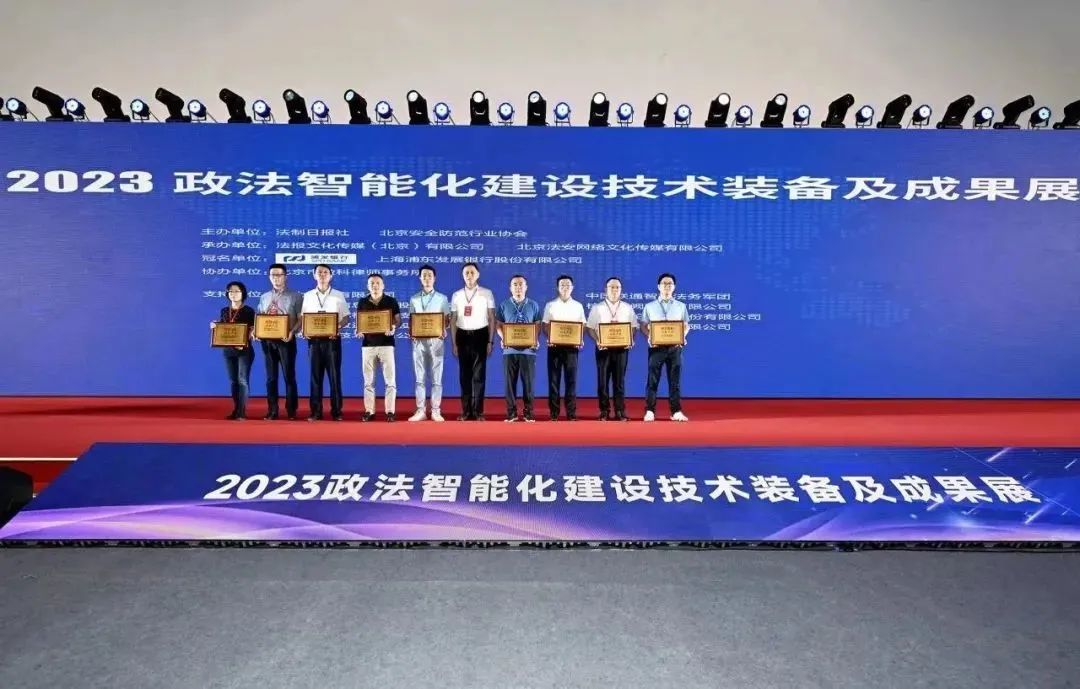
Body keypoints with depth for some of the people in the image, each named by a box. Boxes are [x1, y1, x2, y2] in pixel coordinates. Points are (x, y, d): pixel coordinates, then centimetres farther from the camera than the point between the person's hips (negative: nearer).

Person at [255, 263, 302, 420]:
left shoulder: (295, 296, 0)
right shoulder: (264, 297, 15)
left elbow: (301, 319, -7)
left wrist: (292, 332, -23)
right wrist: (254, 330, -5)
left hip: (286, 340, -4)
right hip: (268, 341, 4)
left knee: (289, 376, 0)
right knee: (271, 377, 7)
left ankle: (291, 411, 7)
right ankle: (272, 411, 12)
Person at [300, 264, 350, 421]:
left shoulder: (339, 295, 6)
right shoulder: (307, 296, 10)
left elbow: (346, 318, 3)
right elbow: (302, 318, 11)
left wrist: (338, 327, -16)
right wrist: (303, 329, -10)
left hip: (332, 339, -1)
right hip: (314, 340, 2)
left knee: (334, 375, -1)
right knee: (315, 376, 3)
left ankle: (337, 411, 5)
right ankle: (316, 412, 8)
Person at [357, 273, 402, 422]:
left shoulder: (391, 301, 3)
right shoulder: (362, 302, 8)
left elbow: (398, 320, 2)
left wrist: (393, 328, -19)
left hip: (386, 344, -2)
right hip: (368, 344, 2)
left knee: (390, 380, -2)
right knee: (368, 381, 4)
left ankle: (390, 411, 3)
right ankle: (369, 411, 11)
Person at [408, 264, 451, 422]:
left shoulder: (442, 298, 6)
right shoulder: (414, 299, 11)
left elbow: (447, 320, 6)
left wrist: (443, 331, -14)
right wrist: (411, 332, -9)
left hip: (436, 340, -1)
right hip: (419, 340, 2)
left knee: (436, 378, 0)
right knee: (420, 378, 3)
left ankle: (436, 411, 5)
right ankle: (420, 410, 8)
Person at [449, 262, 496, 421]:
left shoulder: (487, 293, 1)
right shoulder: (456, 295, 7)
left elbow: (492, 319, 1)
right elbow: (453, 321, 8)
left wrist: (490, 341, -4)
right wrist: (453, 343, 4)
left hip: (480, 336, -2)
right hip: (462, 336, 2)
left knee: (478, 374, 0)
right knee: (464, 374, 6)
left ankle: (477, 411, 7)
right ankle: (466, 411, 13)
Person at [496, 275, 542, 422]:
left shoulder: (533, 305, 8)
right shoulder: (504, 305, 8)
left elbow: (538, 326, 8)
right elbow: (499, 326, 9)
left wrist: (537, 340, -9)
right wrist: (503, 338, -10)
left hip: (528, 349, 0)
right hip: (510, 349, 0)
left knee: (528, 382, 1)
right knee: (510, 382, 2)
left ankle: (528, 412, 9)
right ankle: (511, 412, 10)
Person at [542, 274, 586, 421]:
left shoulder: (578, 306, 9)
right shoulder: (550, 305, 7)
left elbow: (582, 326, 9)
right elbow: (545, 326, 5)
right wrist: (549, 338, -12)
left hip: (572, 346, 0)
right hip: (554, 346, 0)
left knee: (571, 379, 0)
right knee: (554, 379, 1)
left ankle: (571, 413, 4)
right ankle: (554, 413, 6)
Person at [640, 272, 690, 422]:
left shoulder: (681, 306, 12)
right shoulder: (649, 306, 8)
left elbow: (686, 325, 11)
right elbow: (643, 326, 7)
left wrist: (682, 337, -9)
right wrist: (649, 337, -13)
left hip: (675, 347, 1)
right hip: (656, 346, -1)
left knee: (675, 380, 3)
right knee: (653, 380, -2)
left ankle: (676, 411, 7)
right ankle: (650, 411, 1)